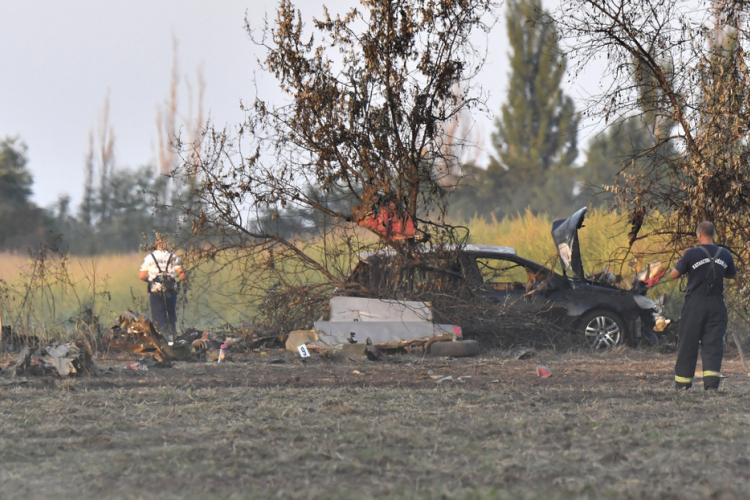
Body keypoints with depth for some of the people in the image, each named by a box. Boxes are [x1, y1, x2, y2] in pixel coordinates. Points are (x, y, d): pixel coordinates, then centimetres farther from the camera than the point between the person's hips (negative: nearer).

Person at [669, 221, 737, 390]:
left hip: (695, 302, -2)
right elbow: (733, 275, 18)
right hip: (717, 304, 2)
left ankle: (682, 382, 12)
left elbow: (674, 274, -3)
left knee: (688, 343, 6)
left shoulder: (692, 254, -8)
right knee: (713, 343, 1)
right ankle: (712, 381, -13)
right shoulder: (725, 255, 3)